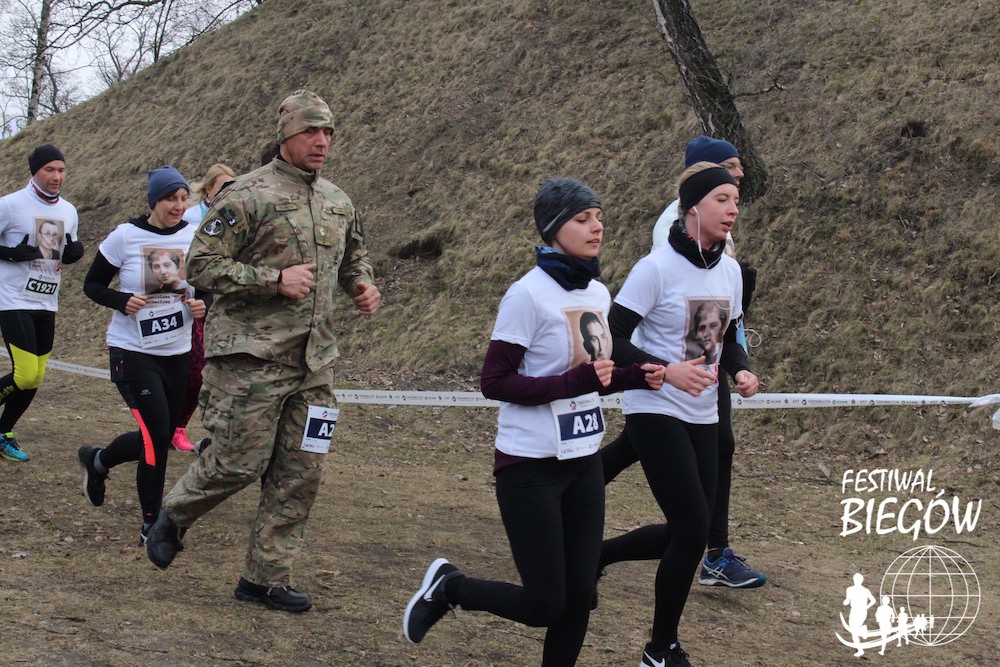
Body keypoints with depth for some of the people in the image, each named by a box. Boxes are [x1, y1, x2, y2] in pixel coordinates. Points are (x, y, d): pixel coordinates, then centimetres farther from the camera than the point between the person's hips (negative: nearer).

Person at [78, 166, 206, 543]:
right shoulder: (125, 236, -8)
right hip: (132, 352, -5)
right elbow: (92, 285, 0)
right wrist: (122, 301, -19)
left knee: (157, 440, 8)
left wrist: (202, 306, -9)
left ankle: (96, 461, 33)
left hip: (177, 352, 5)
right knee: (157, 436, -14)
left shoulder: (194, 237, 2)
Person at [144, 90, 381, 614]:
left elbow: (354, 258, 31)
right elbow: (201, 265, -11)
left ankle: (266, 578, 14)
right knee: (239, 462, -5)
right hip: (252, 355, -7)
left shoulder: (339, 203, 14)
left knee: (300, 474, 4)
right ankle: (173, 517, 24)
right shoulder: (247, 196, -8)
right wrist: (274, 280, -18)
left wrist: (365, 287, 8)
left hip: (313, 360, 7)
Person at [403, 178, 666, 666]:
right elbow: (495, 382, -17)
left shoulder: (597, 293, 8)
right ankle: (448, 587, 19)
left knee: (579, 596, 5)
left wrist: (636, 377, 0)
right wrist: (573, 382, -25)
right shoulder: (529, 295, -15)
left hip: (583, 463, 7)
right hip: (531, 467, -7)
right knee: (545, 604, -4)